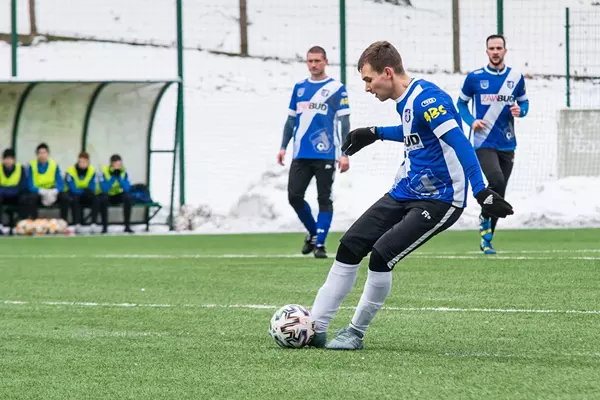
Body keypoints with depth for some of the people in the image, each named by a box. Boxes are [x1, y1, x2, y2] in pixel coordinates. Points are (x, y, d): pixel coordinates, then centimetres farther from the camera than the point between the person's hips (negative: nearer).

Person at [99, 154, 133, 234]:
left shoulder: (124, 172, -13)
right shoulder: (104, 172, -21)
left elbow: (127, 189, -23)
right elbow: (104, 189, -32)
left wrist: (119, 177, -33)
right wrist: (113, 177, -36)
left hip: (118, 195, 3)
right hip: (107, 195, -3)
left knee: (128, 198, -28)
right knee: (103, 199, -37)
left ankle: (127, 226, -17)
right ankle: (104, 226, -23)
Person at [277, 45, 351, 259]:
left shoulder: (337, 89, -2)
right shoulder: (299, 87, 12)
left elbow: (344, 122, -4)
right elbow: (291, 119, 18)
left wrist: (345, 154, -10)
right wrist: (283, 147, 11)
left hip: (325, 155, -4)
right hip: (301, 154, 4)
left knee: (324, 199, -2)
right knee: (294, 196, 0)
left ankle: (320, 243, 3)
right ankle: (313, 232, 21)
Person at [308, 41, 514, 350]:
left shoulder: (426, 99, -21)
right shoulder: (404, 101, 9)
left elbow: (459, 143, -29)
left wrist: (480, 191, -36)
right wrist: (375, 133, 34)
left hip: (439, 201, -10)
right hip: (404, 193, 10)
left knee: (381, 256, -20)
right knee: (349, 247, 4)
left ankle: (355, 333, -1)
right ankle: (315, 328, 9)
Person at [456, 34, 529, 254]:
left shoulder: (516, 77, 5)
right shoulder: (475, 77, -2)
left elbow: (524, 102, 16)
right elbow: (462, 102, 9)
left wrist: (520, 110, -7)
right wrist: (471, 121, -8)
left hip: (506, 143, 4)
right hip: (483, 142, -4)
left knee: (499, 194, 7)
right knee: (496, 181, -26)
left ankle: (486, 240, 19)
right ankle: (485, 217, 0)